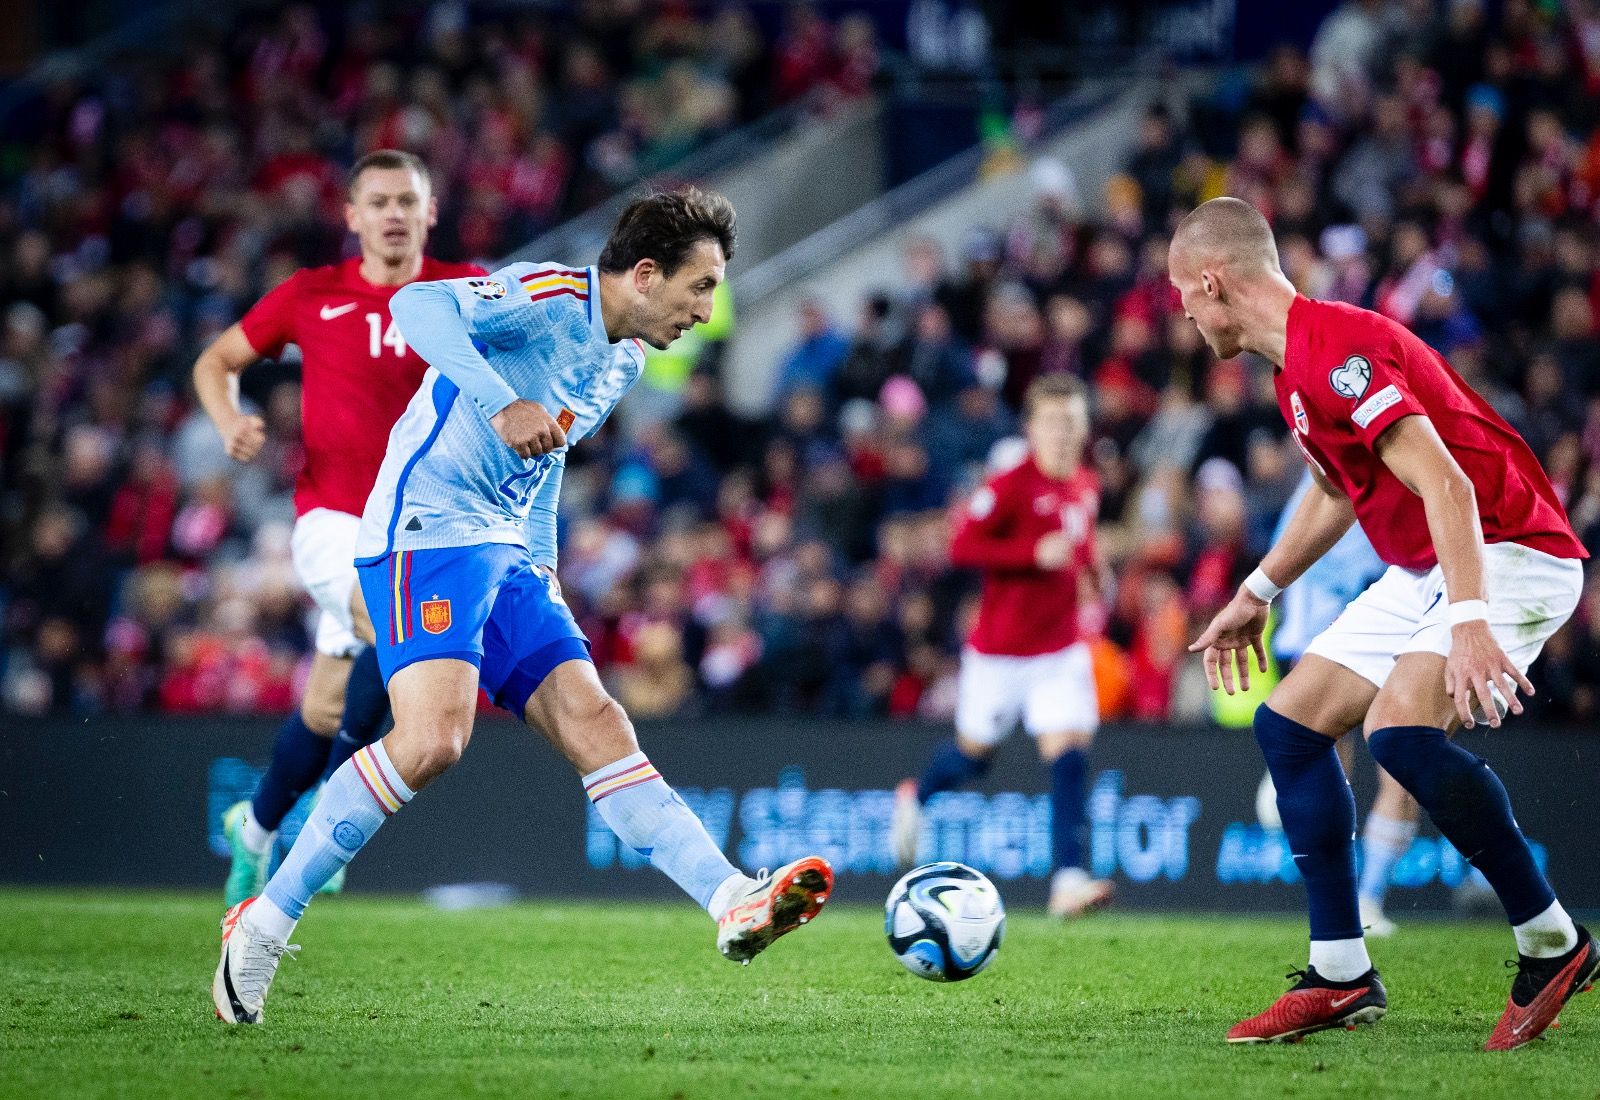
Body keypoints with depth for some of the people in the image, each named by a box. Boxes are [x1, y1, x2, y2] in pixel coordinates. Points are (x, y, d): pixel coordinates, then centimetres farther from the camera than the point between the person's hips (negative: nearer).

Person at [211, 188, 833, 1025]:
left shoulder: (621, 362, 19)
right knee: (433, 738, -24)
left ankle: (734, 905, -13)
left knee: (595, 726, -3)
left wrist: (541, 574, 24)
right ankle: (264, 921, -15)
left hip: (503, 555, 9)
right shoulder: (551, 297, -10)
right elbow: (419, 304, -26)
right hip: (426, 536, -9)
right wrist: (502, 407, -37)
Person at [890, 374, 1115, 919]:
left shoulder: (1085, 486, 5)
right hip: (1000, 649, -4)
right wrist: (1035, 555, -29)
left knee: (1069, 753, -12)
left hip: (1061, 649, 4)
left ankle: (1068, 879, -15)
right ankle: (916, 797, 47)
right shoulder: (1011, 486, -17)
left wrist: (1091, 567, 6)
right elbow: (962, 547, -22)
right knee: (974, 753, 13)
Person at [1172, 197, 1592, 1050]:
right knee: (1288, 722, 7)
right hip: (1423, 573, 11)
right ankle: (1340, 977, 10)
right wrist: (1257, 595, 34)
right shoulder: (1297, 367, 11)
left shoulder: (1337, 349, -21)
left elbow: (1446, 484, -30)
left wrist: (1468, 622, -39)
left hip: (1508, 555, -11)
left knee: (1398, 726, -31)